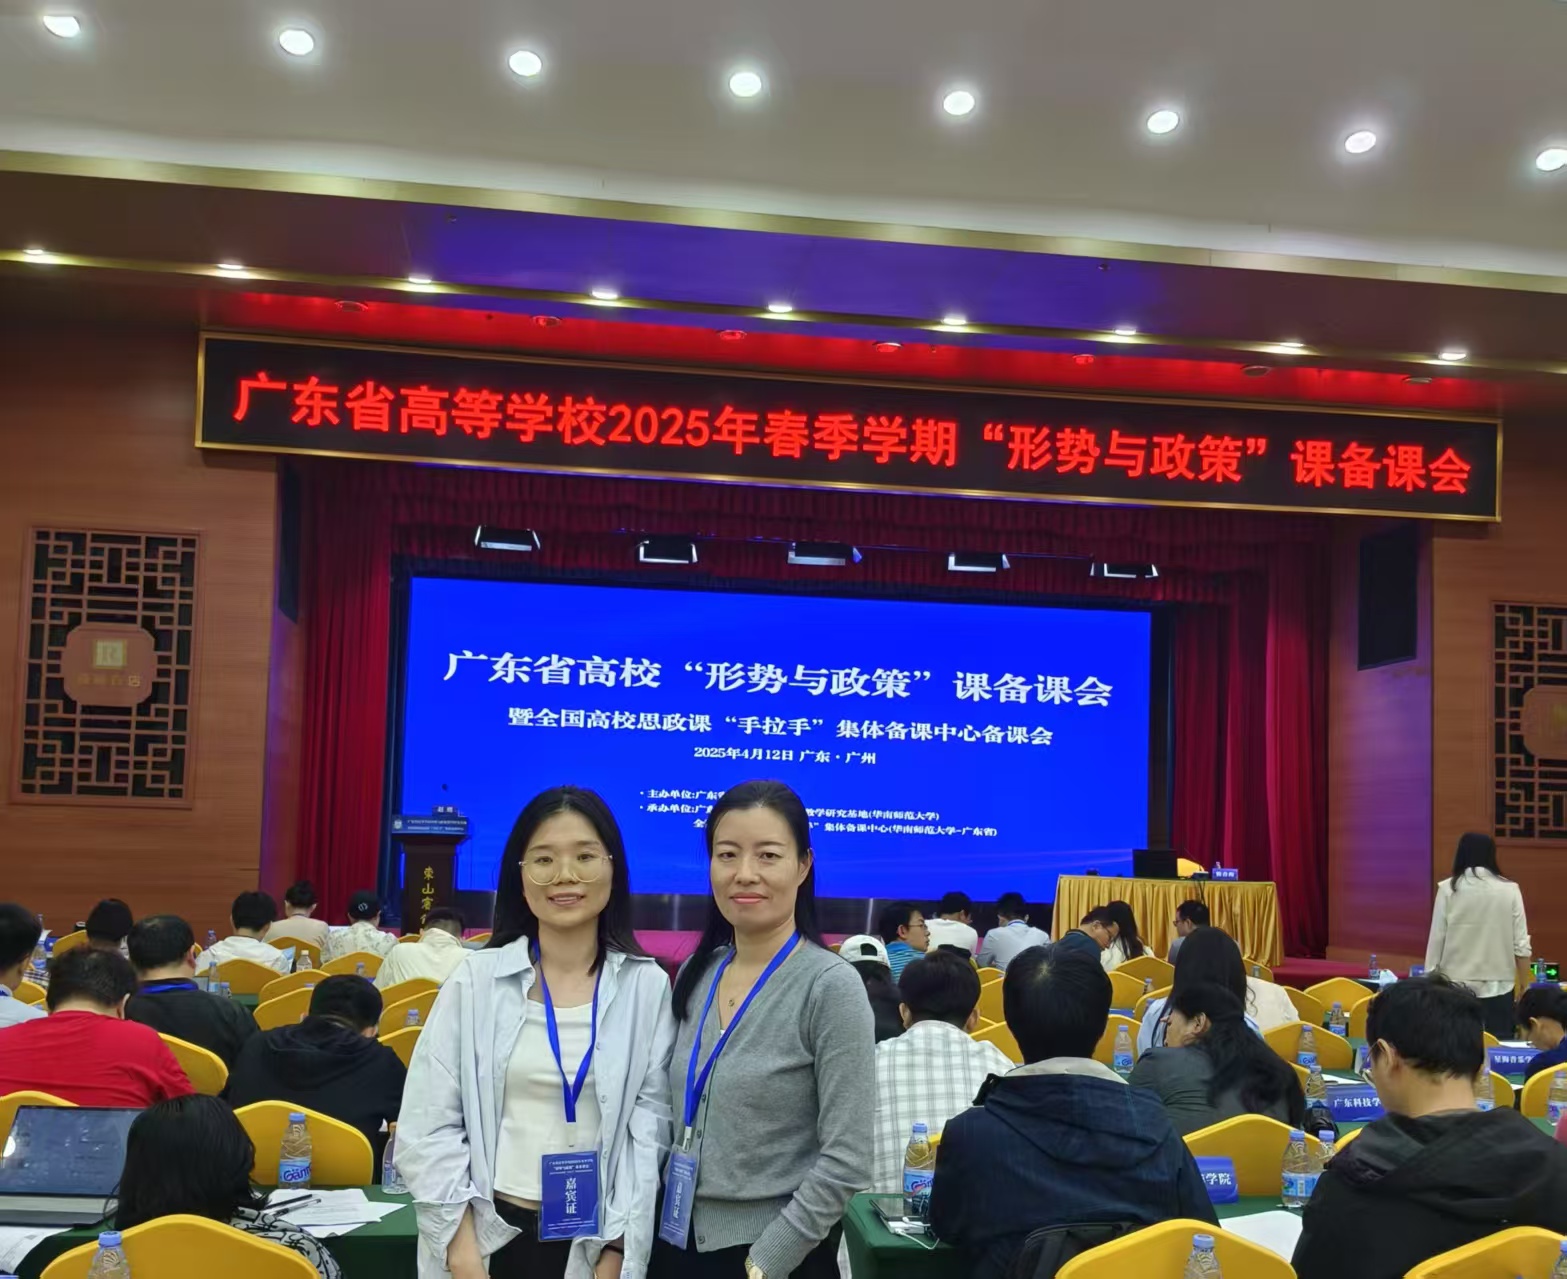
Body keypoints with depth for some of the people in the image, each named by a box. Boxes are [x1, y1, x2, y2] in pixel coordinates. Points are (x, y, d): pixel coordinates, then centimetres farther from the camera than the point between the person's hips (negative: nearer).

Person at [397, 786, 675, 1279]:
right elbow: (428, 1126, -4)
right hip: (488, 1231, 0)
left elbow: (649, 1131, -5)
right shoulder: (476, 980, -3)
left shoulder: (648, 987, -4)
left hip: (595, 1239, 0)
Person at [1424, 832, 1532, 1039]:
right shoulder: (1509, 890, -1)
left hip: (1456, 985, 0)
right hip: (1498, 986, 0)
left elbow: (1436, 939, -2)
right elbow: (1521, 945, 1)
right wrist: (1524, 986, 10)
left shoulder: (1448, 889, -3)